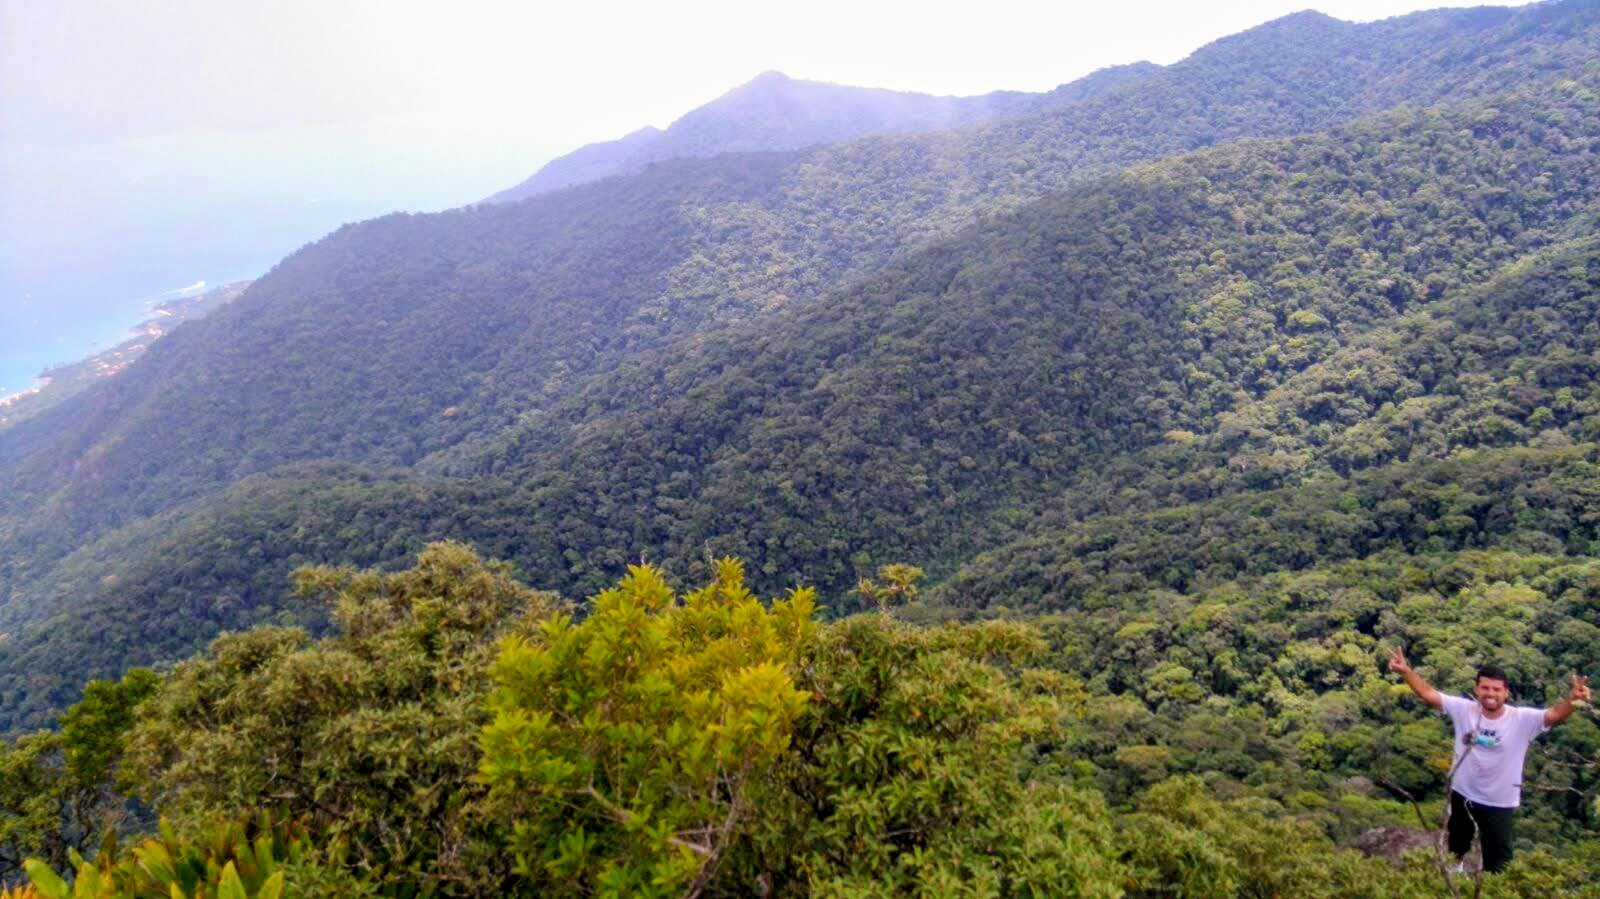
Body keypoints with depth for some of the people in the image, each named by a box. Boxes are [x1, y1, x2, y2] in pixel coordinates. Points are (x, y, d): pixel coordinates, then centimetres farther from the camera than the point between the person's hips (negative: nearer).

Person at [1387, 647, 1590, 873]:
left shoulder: (1522, 719, -19)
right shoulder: (1463, 709, -14)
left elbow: (1555, 715, -33)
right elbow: (1428, 694, -15)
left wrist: (1573, 699, -53)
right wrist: (1405, 671, -28)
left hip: (1499, 803, -3)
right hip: (1462, 794, 3)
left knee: (1497, 861, 12)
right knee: (1455, 846, 28)